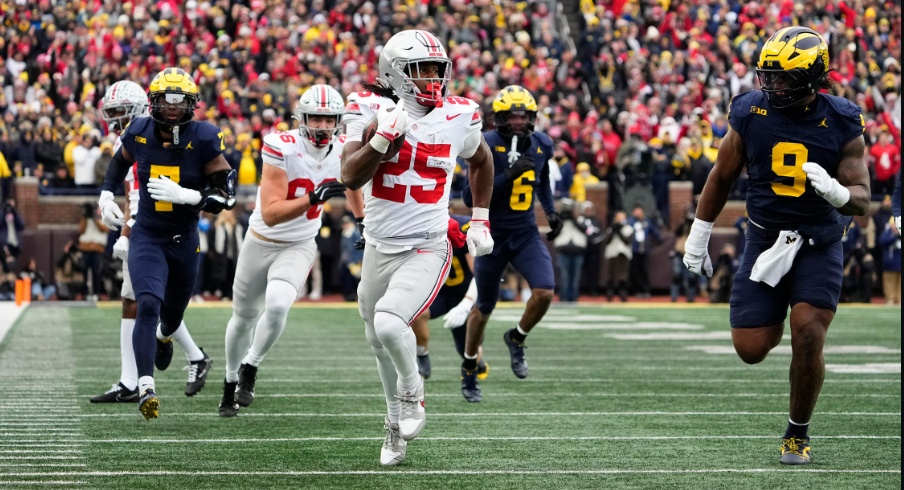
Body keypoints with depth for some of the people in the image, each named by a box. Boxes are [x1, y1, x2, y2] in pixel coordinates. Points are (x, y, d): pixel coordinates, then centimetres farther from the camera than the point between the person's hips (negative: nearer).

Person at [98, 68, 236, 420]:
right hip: (146, 236, -1)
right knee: (148, 306, -23)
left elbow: (225, 194, -15)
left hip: (184, 239, 1)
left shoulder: (203, 139, -15)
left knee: (172, 314, 20)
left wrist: (184, 195, -28)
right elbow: (121, 161, 18)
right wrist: (106, 196, 9)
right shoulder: (139, 132, -7)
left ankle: (164, 337, 60)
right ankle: (146, 387, -27)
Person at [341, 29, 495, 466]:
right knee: (379, 341, 17)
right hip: (379, 247, 2)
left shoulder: (457, 118, -6)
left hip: (427, 251, -2)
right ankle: (397, 422, 40)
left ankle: (412, 392, 5)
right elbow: (350, 177, -19)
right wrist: (383, 138, -31)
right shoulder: (370, 111, -9)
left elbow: (481, 160, 17)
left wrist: (480, 220, 15)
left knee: (389, 324, -25)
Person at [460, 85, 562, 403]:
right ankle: (469, 370, 32)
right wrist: (508, 176, -30)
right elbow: (470, 198, -22)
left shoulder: (541, 145, 0)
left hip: (526, 234, 3)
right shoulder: (486, 147, -17)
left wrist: (551, 211, 10)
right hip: (492, 235, -3)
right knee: (484, 307, 10)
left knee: (545, 293, -18)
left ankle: (516, 339, 13)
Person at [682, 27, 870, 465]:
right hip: (765, 240, 2)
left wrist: (835, 191, -33)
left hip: (819, 244, -2)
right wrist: (698, 235, 13)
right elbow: (722, 177, 8)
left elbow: (862, 199, -10)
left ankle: (798, 433, 7)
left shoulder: (840, 124, -11)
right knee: (751, 350, -3)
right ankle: (773, 320, 37)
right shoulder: (750, 114, -7)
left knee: (807, 338, -16)